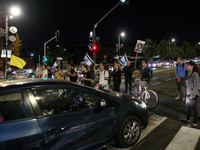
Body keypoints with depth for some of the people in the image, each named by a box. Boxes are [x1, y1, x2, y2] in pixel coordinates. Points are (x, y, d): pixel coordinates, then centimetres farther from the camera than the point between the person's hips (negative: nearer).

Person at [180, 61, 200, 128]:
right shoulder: (190, 74, 8)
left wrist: (192, 95, -18)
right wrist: (188, 94, 17)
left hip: (193, 95, -9)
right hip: (189, 94, 9)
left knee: (193, 108, 3)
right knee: (188, 107, 21)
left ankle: (194, 123, 17)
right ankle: (187, 119, 38)